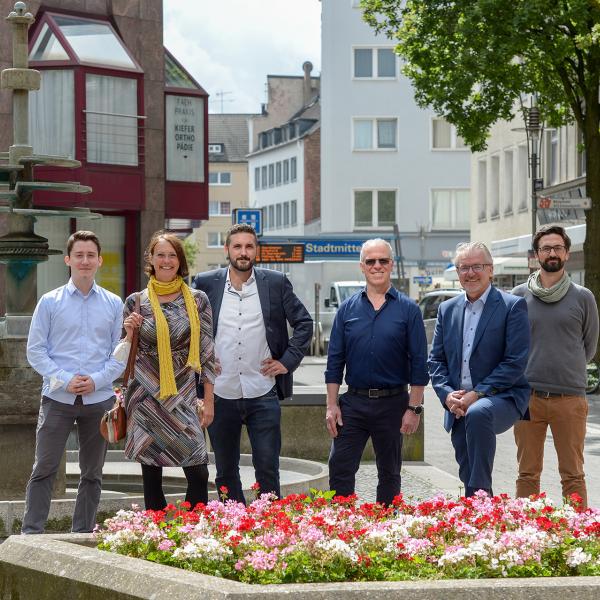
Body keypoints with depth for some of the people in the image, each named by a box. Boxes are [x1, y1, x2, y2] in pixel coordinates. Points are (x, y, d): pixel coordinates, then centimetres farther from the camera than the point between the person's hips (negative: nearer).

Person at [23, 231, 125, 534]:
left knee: (92, 473, 9)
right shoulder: (50, 302, 1)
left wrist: (96, 380, -11)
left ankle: (83, 536, 18)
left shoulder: (114, 304, 5)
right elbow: (35, 350, -1)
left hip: (99, 399, 2)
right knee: (44, 469, -4)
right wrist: (64, 380, -12)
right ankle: (31, 534, 1)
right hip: (57, 398, -2)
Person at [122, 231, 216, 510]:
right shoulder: (136, 302, 4)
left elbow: (206, 352, 5)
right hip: (146, 397, 0)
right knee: (151, 477, 4)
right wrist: (129, 332, -11)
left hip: (183, 395, 0)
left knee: (198, 474, -9)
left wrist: (209, 400, 2)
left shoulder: (197, 300, 4)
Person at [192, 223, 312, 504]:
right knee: (225, 472, 10)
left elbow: (304, 323, 9)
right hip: (220, 394, 1)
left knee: (267, 469, 0)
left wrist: (287, 360, 1)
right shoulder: (205, 283, 2)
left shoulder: (276, 283, 1)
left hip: (262, 394, -1)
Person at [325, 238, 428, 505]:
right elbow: (335, 360, 6)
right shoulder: (348, 308, 5)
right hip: (353, 402, 1)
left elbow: (419, 362, -2)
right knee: (340, 470, -4)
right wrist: (332, 405, -1)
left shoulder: (408, 309, -1)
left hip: (393, 403, -1)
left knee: (389, 473, 10)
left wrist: (414, 408, -7)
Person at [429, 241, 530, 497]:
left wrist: (477, 394, -16)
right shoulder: (447, 309, 14)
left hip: (501, 399, -6)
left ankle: (481, 492, -31)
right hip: (458, 408, 6)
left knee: (477, 413, -37)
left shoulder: (513, 306, -3)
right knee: (468, 477, 6)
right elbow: (436, 360, 13)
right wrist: (447, 394, -6)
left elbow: (516, 362, -10)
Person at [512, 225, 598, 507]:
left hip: (570, 397, -1)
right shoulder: (519, 296, 7)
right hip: (528, 396, 1)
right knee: (528, 474, 5)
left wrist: (566, 369, 10)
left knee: (573, 475, 1)